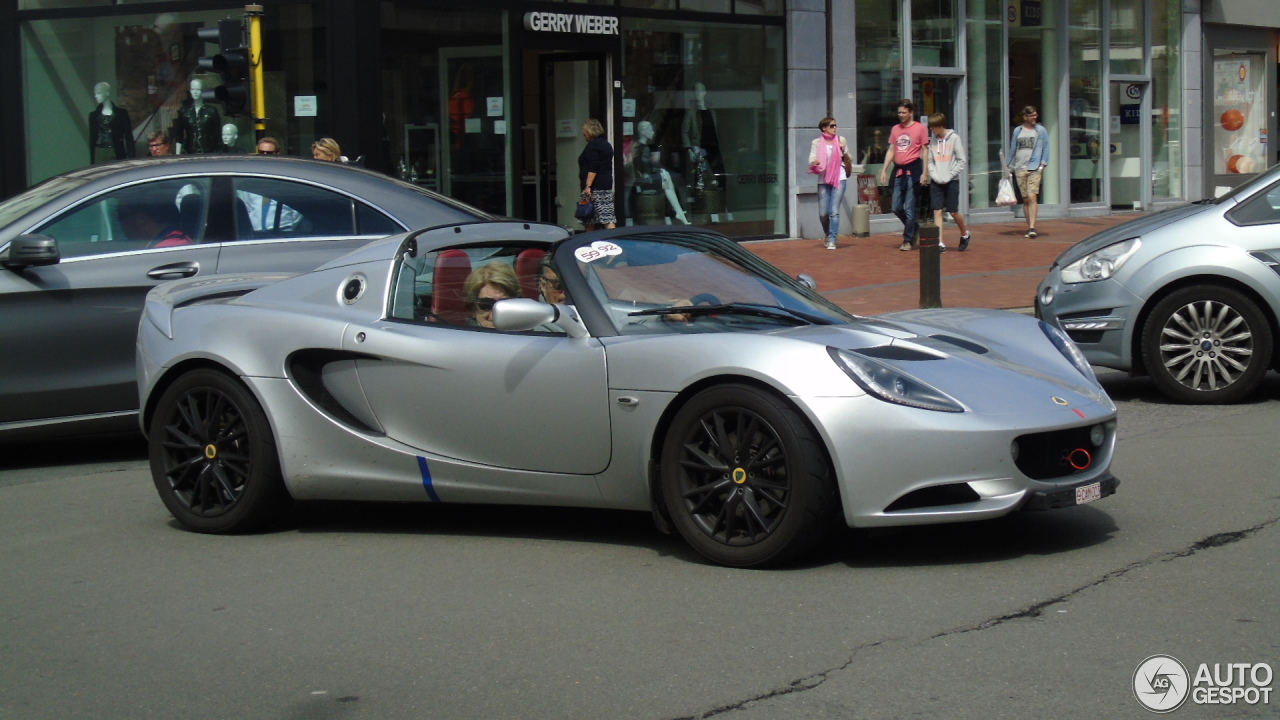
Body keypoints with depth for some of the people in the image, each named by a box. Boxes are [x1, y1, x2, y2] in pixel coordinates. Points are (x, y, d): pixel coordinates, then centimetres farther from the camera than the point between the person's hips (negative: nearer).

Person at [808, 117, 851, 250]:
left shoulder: (841, 140, 7)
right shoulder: (817, 142, 5)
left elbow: (848, 161, 12)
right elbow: (811, 160, -2)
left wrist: (844, 151, -7)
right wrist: (814, 163, -25)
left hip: (839, 179, -1)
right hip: (823, 180, 1)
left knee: (834, 211, -11)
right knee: (823, 213, 1)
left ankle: (832, 240, -9)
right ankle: (828, 236, 26)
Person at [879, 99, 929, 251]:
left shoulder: (920, 128, -2)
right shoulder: (895, 129, 13)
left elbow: (925, 151, -3)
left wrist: (925, 173, -9)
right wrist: (884, 170, 10)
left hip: (913, 170, -6)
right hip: (898, 170, 6)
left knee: (909, 208, -6)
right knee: (897, 207, 6)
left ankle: (908, 240, 3)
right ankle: (915, 228, 28)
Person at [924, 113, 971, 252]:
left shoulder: (954, 138, -5)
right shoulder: (933, 140, 7)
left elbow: (962, 160, -5)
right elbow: (930, 161, 10)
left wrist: (949, 176, -11)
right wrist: (935, 175, -6)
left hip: (951, 181, -4)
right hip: (936, 182, 4)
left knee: (954, 212, 1)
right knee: (937, 211, -3)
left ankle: (964, 234, 27)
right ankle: (940, 243, -3)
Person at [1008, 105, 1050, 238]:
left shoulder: (1041, 130, 6)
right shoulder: (1017, 131, 12)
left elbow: (1045, 148, 7)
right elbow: (1012, 149, 17)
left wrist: (1043, 164, -5)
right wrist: (1010, 167, 13)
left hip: (1035, 168, -3)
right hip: (1020, 168, 3)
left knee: (1032, 197, -15)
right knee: (1025, 199, 4)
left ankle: (1032, 227, -18)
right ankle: (1029, 227, 9)